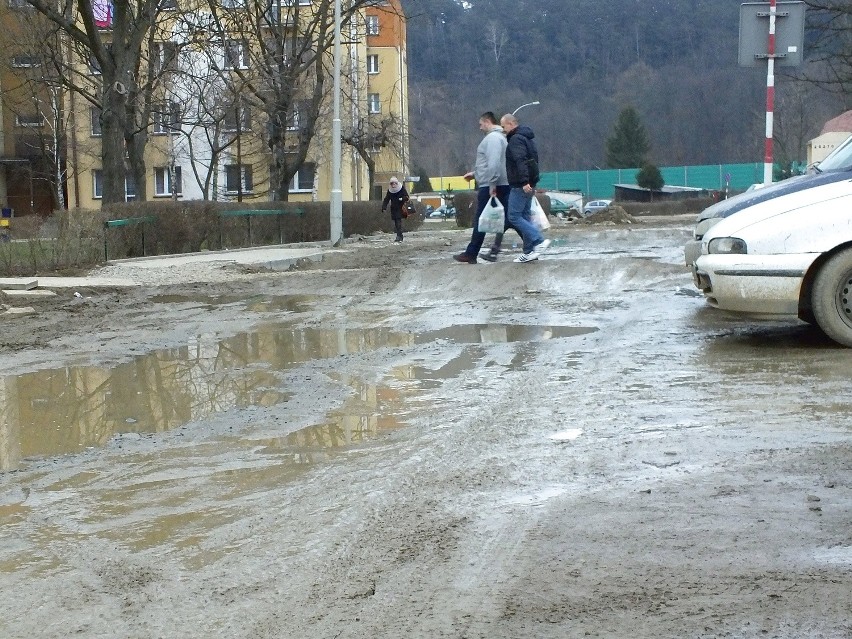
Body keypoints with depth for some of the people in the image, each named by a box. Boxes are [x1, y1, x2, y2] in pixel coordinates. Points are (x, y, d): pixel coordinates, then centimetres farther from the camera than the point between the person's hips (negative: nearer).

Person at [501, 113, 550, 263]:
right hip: (528, 185, 10)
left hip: (520, 186, -10)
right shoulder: (527, 138, 20)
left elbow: (520, 161, -25)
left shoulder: (516, 139, -12)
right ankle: (530, 251, 11)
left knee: (513, 216, -8)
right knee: (524, 216, 11)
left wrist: (524, 181, -32)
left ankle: (539, 241, -16)